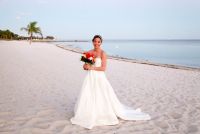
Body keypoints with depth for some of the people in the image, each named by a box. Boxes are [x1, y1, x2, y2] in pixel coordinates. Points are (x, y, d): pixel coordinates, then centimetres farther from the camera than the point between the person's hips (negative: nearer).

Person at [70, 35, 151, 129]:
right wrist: (85, 66, -12)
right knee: (87, 97, 4)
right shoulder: (89, 53, 8)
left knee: (104, 98, -3)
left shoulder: (103, 53, -7)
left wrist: (92, 67, -18)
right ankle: (88, 115, 22)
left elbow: (103, 68, -14)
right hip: (90, 77, 5)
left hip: (99, 78, -5)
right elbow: (85, 66, 11)